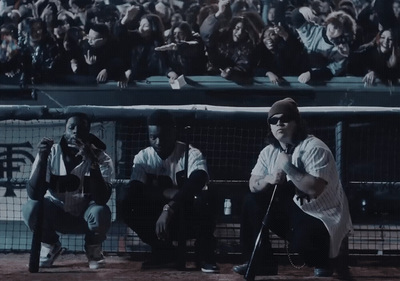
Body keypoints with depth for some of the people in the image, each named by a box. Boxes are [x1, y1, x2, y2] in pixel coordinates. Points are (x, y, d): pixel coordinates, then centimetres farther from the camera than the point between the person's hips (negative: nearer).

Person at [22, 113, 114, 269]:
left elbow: (102, 199, -32)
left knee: (101, 212, -35)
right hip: (56, 213, 1)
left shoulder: (101, 158, -18)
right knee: (30, 208, -29)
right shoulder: (51, 154, -15)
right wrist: (42, 159, -38)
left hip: (86, 215, -1)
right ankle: (51, 245, 3)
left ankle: (93, 248, 1)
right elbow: (34, 194, -26)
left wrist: (92, 162, -43)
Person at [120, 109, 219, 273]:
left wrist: (168, 208, -49)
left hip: (189, 219, -3)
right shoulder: (143, 158, -4)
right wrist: (167, 193, -31)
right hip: (159, 218, 3)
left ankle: (205, 255, -13)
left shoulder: (191, 154, -15)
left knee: (201, 200, -36)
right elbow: (134, 191, -18)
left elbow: (195, 184, -35)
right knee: (127, 204, -23)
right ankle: (164, 252, -6)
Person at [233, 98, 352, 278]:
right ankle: (262, 264, 3)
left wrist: (288, 167, -27)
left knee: (301, 244, -34)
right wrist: (268, 179, -20)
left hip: (322, 216, -8)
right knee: (251, 202, -4)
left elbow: (314, 189, -30)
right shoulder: (269, 152, 6)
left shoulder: (314, 148, -19)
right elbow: (252, 185, 2)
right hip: (292, 211, 8)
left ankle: (322, 264, 5)